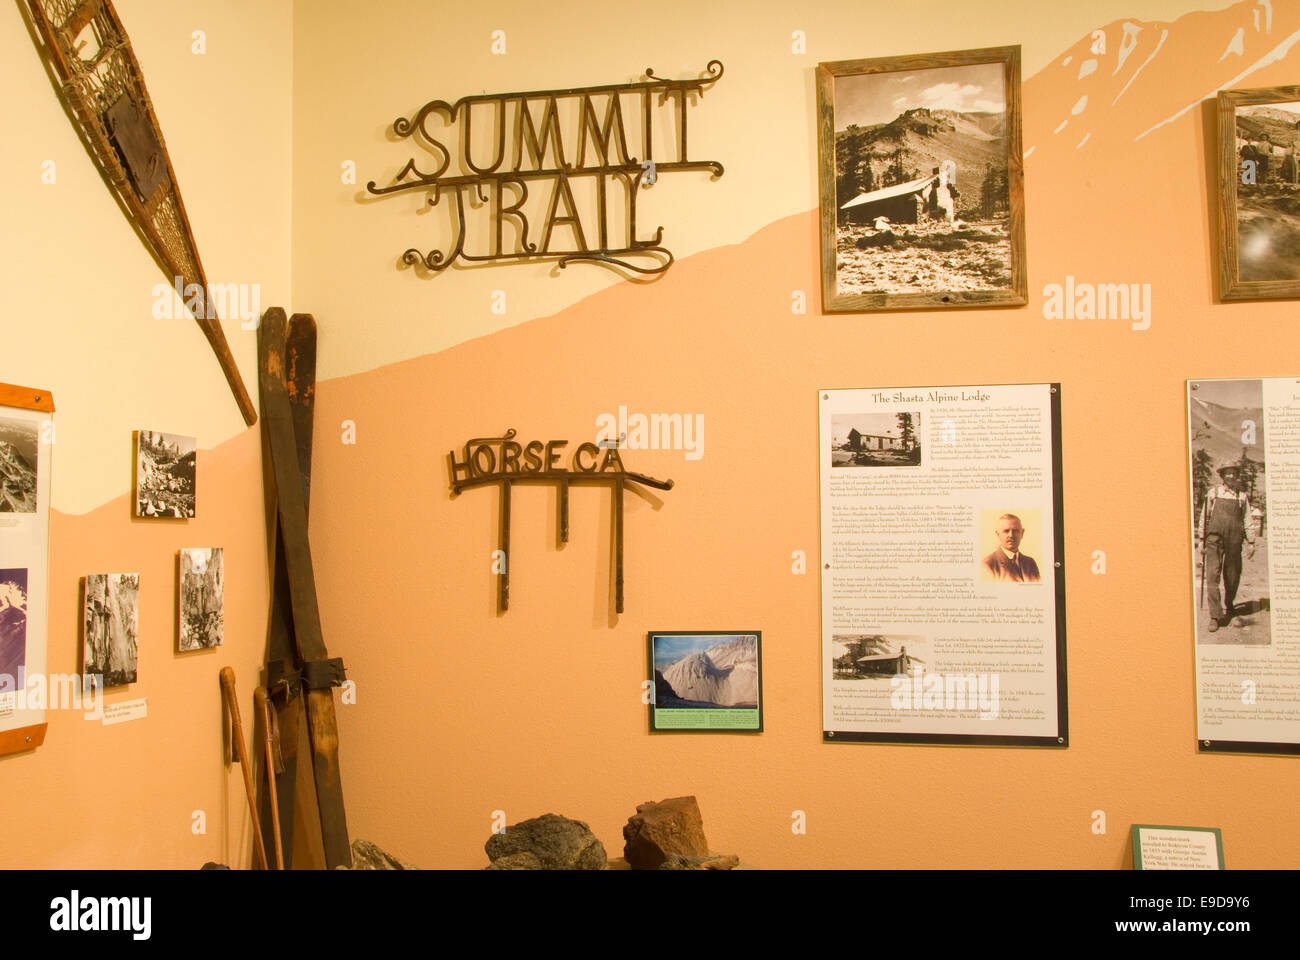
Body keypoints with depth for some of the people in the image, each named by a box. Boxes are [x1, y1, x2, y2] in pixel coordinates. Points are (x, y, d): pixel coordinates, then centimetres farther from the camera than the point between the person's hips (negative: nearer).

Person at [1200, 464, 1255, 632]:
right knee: (1213, 576, -11)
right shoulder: (1213, 493, 8)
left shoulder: (1243, 497, 11)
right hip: (1215, 538, -2)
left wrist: (1250, 541, 8)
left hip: (1234, 541, 2)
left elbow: (1247, 520, 13)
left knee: (1232, 578, 7)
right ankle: (1214, 616, -13)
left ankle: (1228, 610, 28)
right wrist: (1202, 539, 6)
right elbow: (1204, 517, 10)